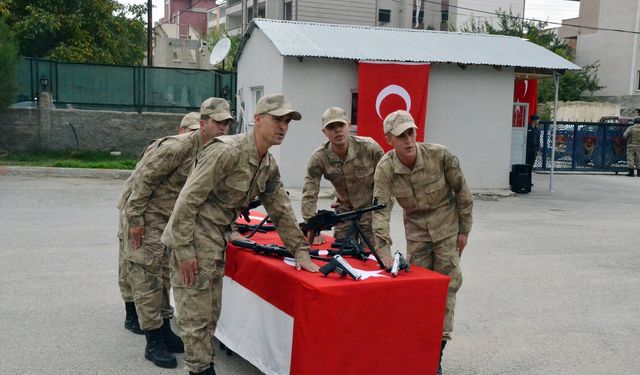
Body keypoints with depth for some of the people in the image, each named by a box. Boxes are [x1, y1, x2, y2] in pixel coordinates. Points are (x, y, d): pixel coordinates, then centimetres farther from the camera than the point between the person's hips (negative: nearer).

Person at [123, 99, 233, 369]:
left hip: (174, 222, 8)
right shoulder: (179, 147, -24)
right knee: (146, 277, -4)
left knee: (165, 276, 15)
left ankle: (165, 332, 25)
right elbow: (145, 178, -22)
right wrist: (135, 218, -20)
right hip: (149, 217, -8)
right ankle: (154, 343, 2)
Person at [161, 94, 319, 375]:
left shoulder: (269, 166, 6)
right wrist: (184, 251, -22)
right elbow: (188, 200, -22)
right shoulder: (227, 152, -21)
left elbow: (281, 210, 13)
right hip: (191, 239, -9)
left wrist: (300, 251, 8)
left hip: (216, 243, 9)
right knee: (196, 315, -2)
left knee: (210, 313, 15)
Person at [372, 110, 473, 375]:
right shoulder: (385, 169, -20)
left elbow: (462, 192, -10)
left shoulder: (440, 155, -23)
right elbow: (381, 210, -25)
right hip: (416, 230, 2)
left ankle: (437, 351, 8)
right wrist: (384, 251, -34)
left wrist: (464, 230, -5)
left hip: (447, 226, -1)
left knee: (446, 284, -1)